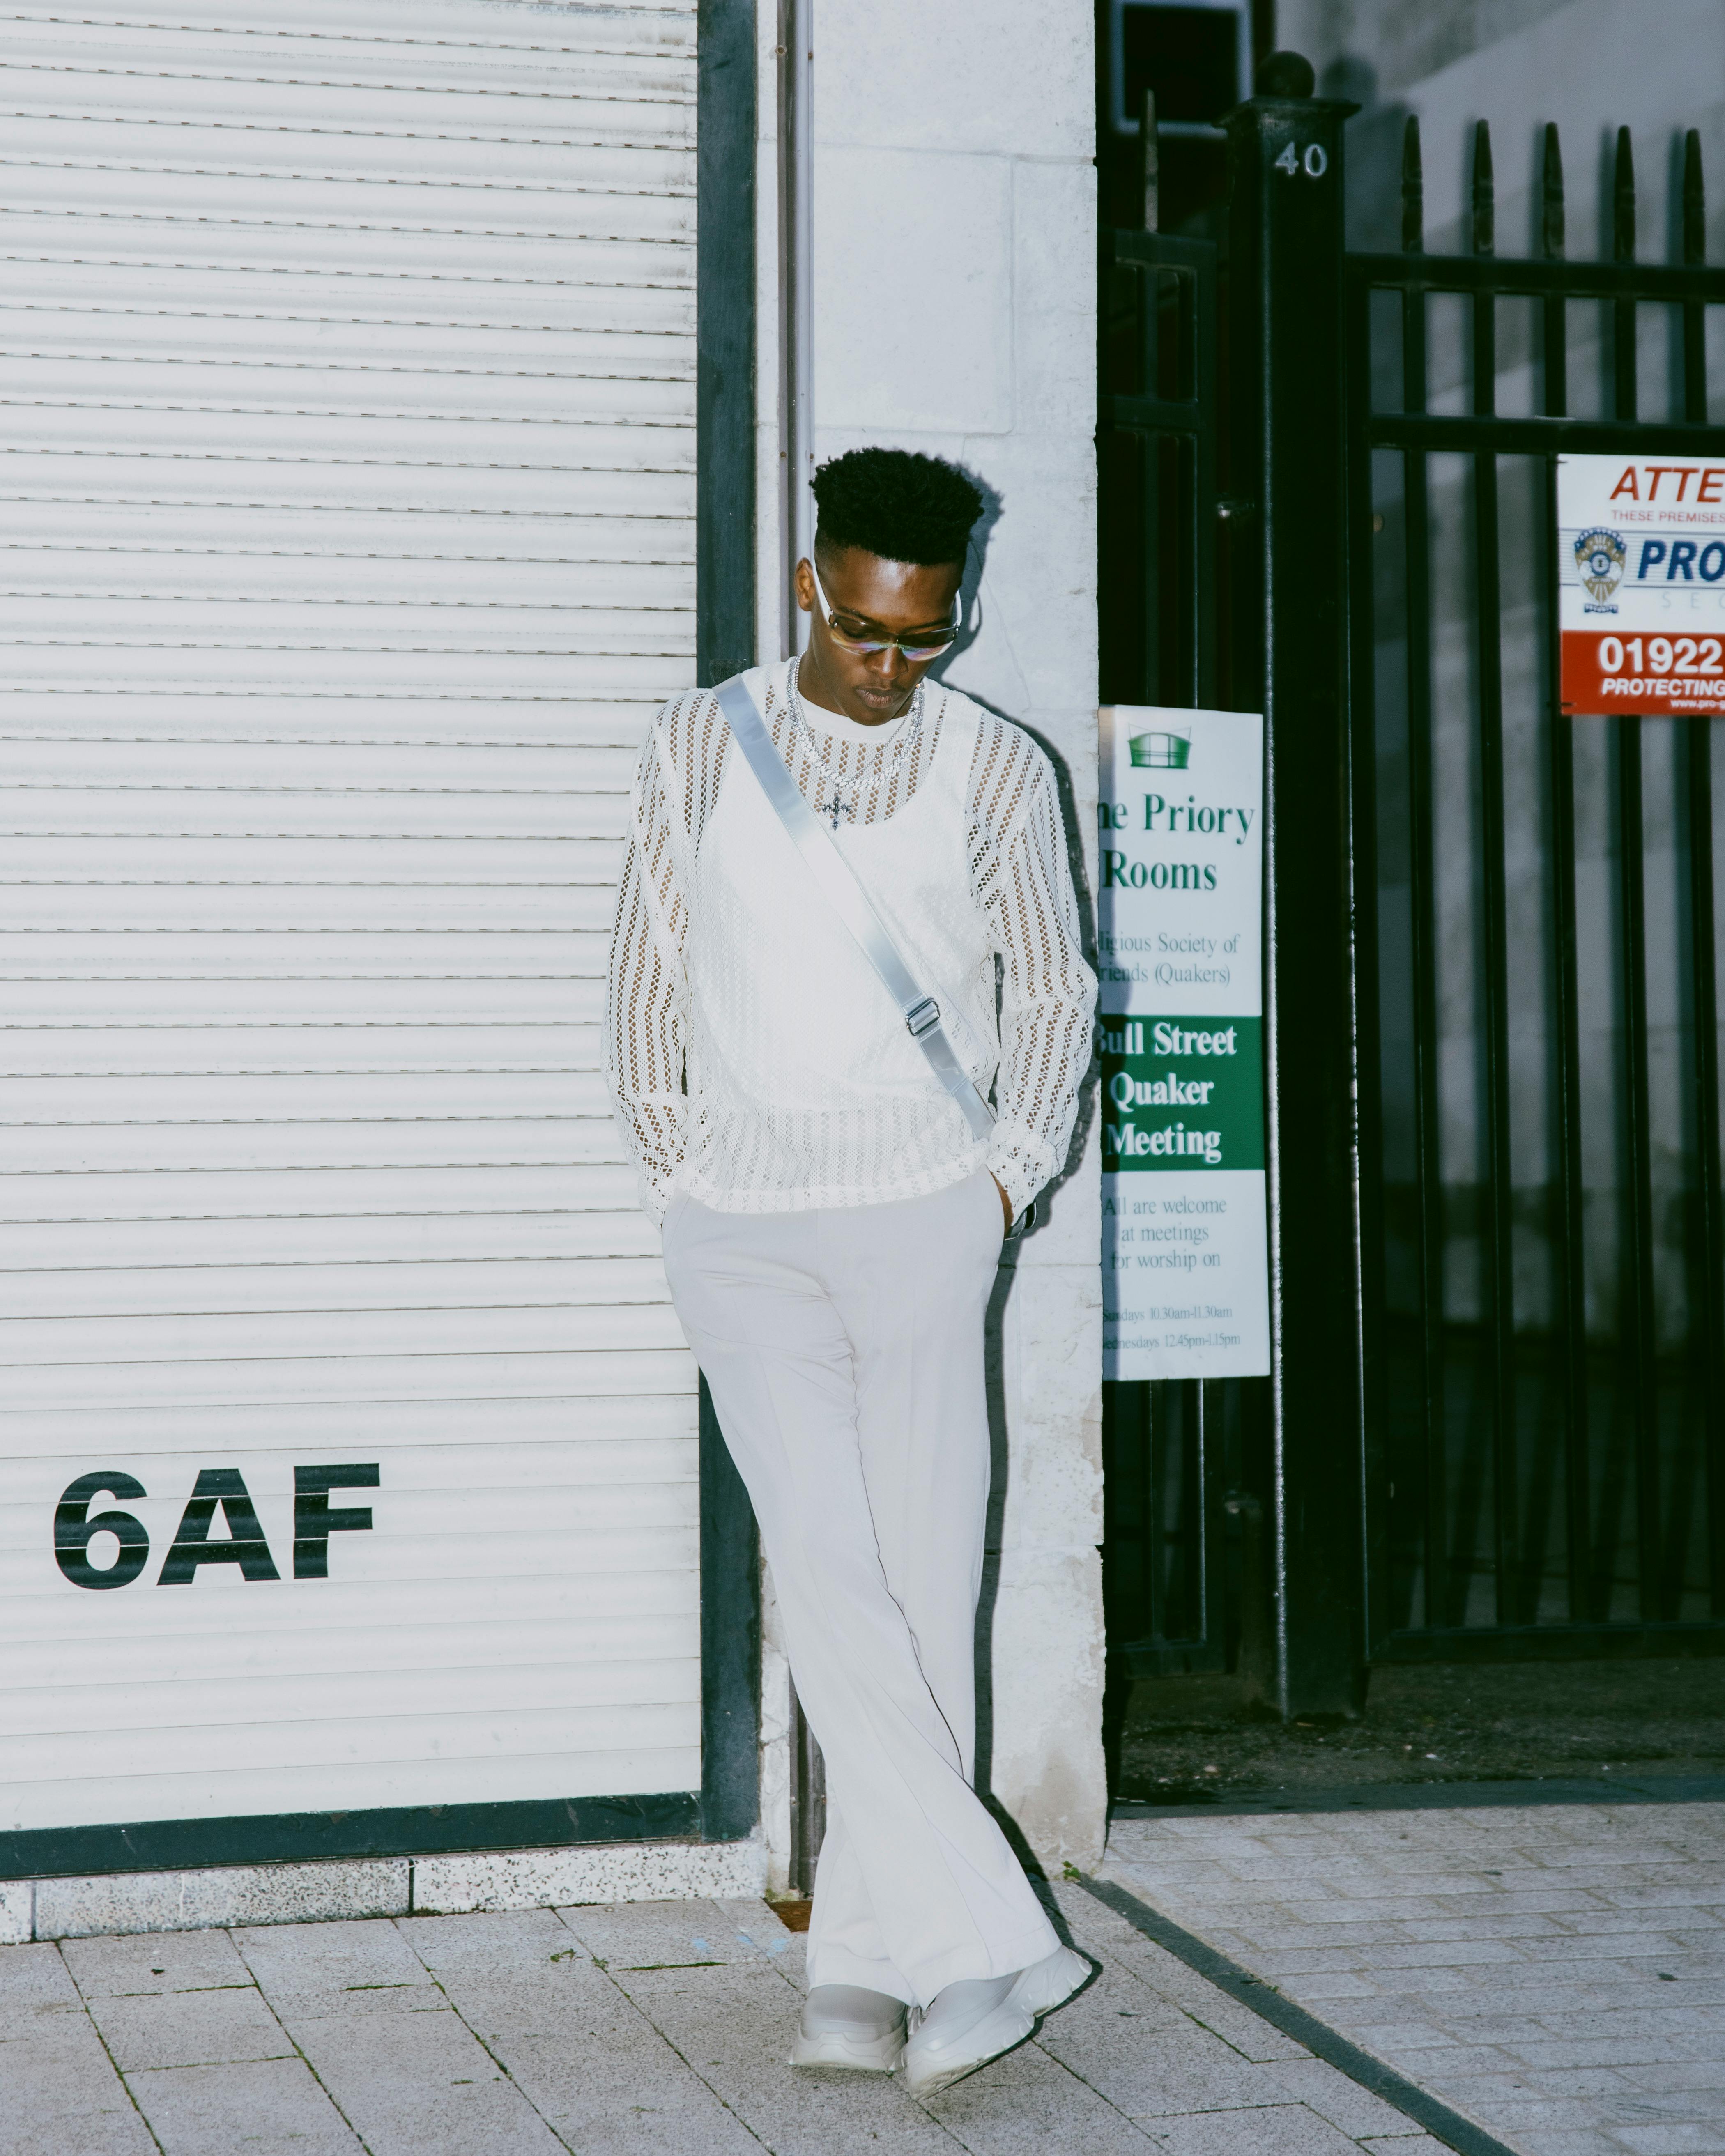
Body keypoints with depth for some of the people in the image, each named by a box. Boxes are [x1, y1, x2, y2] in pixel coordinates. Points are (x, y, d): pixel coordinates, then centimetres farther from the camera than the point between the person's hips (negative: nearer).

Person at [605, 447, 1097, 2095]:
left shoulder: (995, 769, 3)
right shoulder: (700, 747, 5)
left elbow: (1054, 994, 13)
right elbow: (648, 975, 10)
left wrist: (1008, 1178, 4)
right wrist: (673, 1172, 4)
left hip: (922, 1218, 0)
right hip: (739, 1232, 0)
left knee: (922, 1587, 1)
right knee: (826, 1574, -10)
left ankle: (866, 1957, 10)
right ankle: (984, 1939, -8)